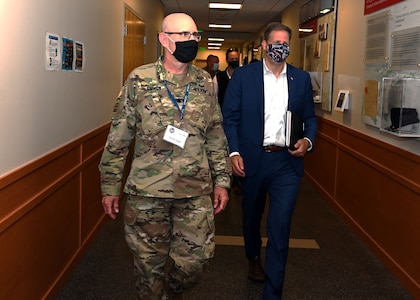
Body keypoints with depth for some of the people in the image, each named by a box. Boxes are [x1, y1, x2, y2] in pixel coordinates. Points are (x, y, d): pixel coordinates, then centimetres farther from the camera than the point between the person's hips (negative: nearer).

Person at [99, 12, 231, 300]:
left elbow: (216, 136, 11)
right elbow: (118, 137, 0)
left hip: (196, 192, 2)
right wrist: (110, 186, 0)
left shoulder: (206, 83, 5)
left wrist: (222, 180, 6)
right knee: (150, 263, 10)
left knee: (193, 262, 7)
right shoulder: (139, 80, -3)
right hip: (147, 190, -2)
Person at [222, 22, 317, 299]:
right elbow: (230, 117, -2)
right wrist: (233, 152, -12)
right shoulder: (243, 76, -2)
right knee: (251, 216, 21)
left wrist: (308, 141, -8)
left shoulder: (301, 78, 5)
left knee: (280, 227, -4)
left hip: (287, 162, 0)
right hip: (252, 160, 0)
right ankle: (254, 258, 51)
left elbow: (310, 117, 11)